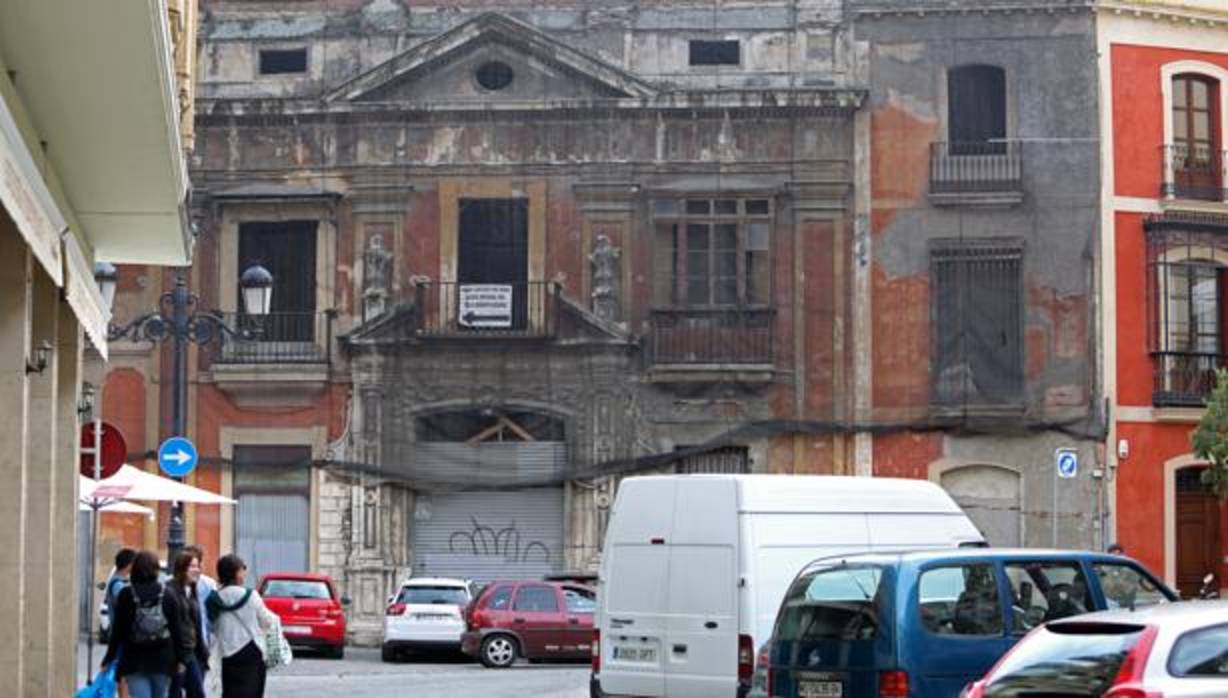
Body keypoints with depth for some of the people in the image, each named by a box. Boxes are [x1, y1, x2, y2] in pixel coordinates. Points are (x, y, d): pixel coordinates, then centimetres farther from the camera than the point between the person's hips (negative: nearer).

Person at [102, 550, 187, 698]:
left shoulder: (125, 595, -3)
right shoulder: (168, 597, 0)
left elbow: (117, 630, -2)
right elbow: (176, 630, 1)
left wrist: (109, 659, 4)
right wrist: (180, 658, 9)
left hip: (135, 662, -1)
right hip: (162, 661, 1)